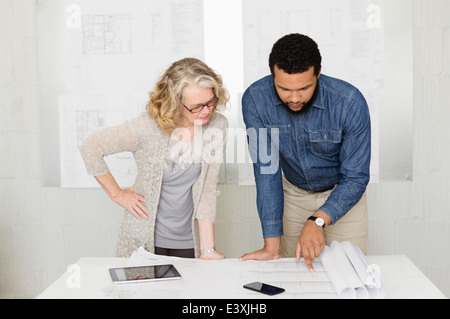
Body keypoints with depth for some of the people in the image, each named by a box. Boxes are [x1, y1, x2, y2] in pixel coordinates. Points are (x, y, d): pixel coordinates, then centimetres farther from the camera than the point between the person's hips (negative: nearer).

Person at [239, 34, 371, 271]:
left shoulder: (350, 103, -30)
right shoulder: (255, 100, -25)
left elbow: (356, 177, -24)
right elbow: (265, 169, -22)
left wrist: (317, 221, -39)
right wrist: (272, 244, -26)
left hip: (341, 193, -1)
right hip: (294, 193, 1)